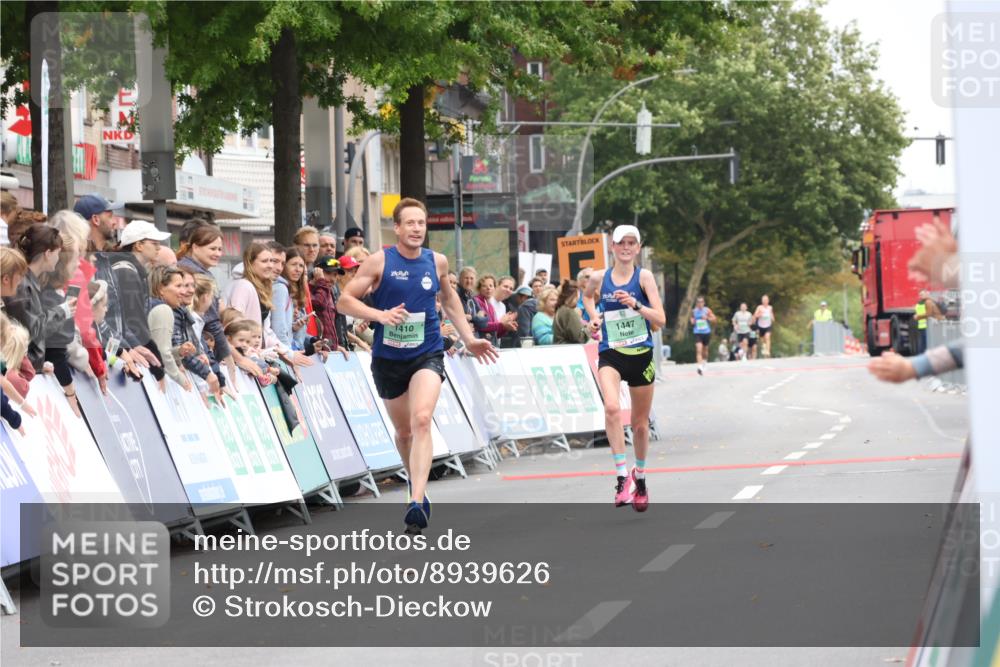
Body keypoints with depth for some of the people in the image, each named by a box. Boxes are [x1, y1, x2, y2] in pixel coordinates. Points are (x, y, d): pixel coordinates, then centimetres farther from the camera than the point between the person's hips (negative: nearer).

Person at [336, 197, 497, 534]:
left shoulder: (437, 261, 1)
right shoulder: (379, 261, -7)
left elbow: (449, 298, 20)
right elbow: (345, 300, -9)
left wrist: (469, 338, 17)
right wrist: (380, 315, -24)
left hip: (427, 354, 0)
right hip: (388, 357, 0)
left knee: (422, 421, -23)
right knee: (404, 431, 14)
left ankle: (417, 502, -30)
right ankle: (416, 483, 43)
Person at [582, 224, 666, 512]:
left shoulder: (644, 277, -5)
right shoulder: (599, 278, 1)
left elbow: (660, 319, -11)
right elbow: (587, 296, 26)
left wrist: (635, 305, -25)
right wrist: (594, 316, 8)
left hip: (641, 355, 0)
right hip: (611, 355, 0)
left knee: (640, 423, 12)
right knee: (612, 408, -28)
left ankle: (639, 478, 34)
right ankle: (622, 475, -25)